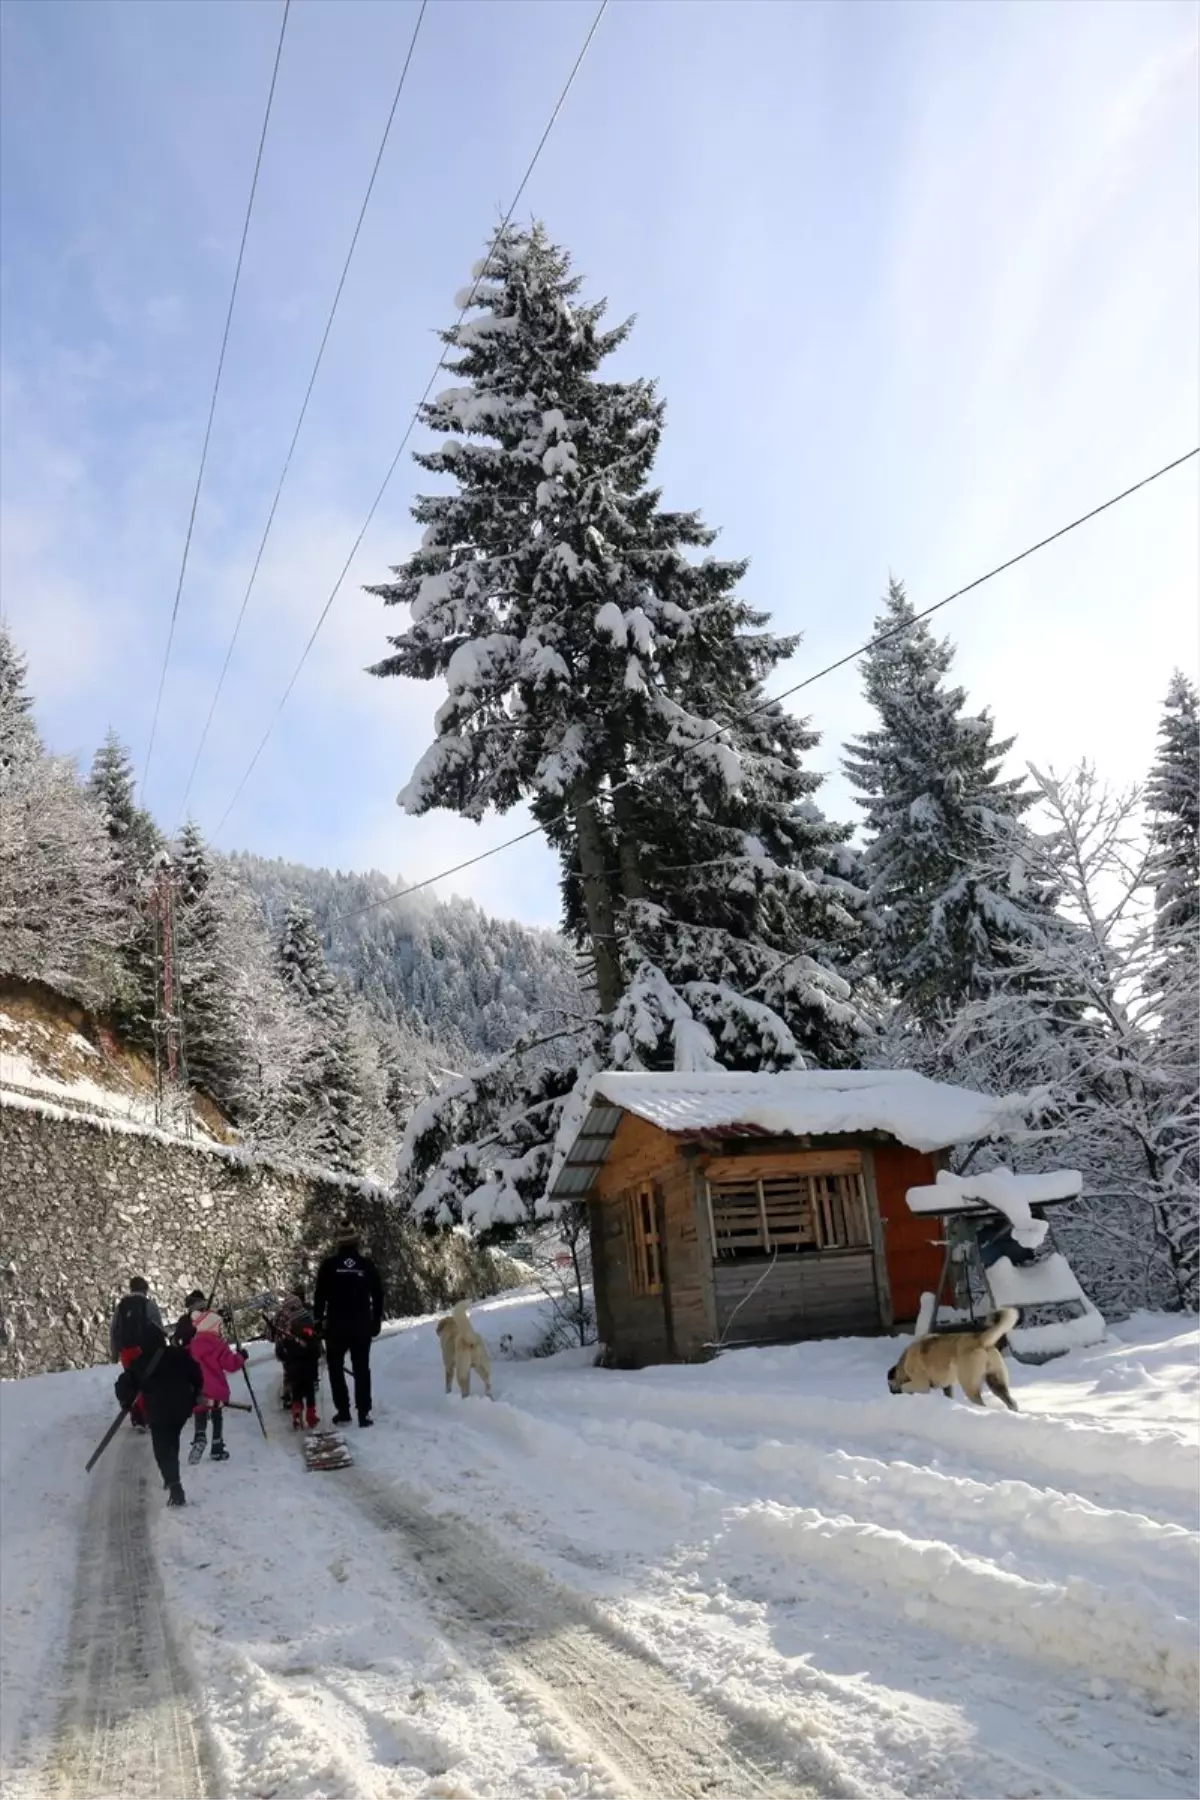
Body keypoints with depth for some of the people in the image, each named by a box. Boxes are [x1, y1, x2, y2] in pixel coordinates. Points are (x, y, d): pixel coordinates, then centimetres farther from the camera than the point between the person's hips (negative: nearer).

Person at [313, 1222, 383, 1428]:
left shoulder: (329, 1265, -6)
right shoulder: (367, 1265, -1)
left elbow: (320, 1295, -4)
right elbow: (378, 1295, 5)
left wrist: (318, 1319, 7)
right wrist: (377, 1322, 15)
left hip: (336, 1325, -1)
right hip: (362, 1325, 1)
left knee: (336, 1368, 13)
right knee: (361, 1369, 9)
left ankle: (343, 1412, 10)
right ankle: (364, 1413, 5)